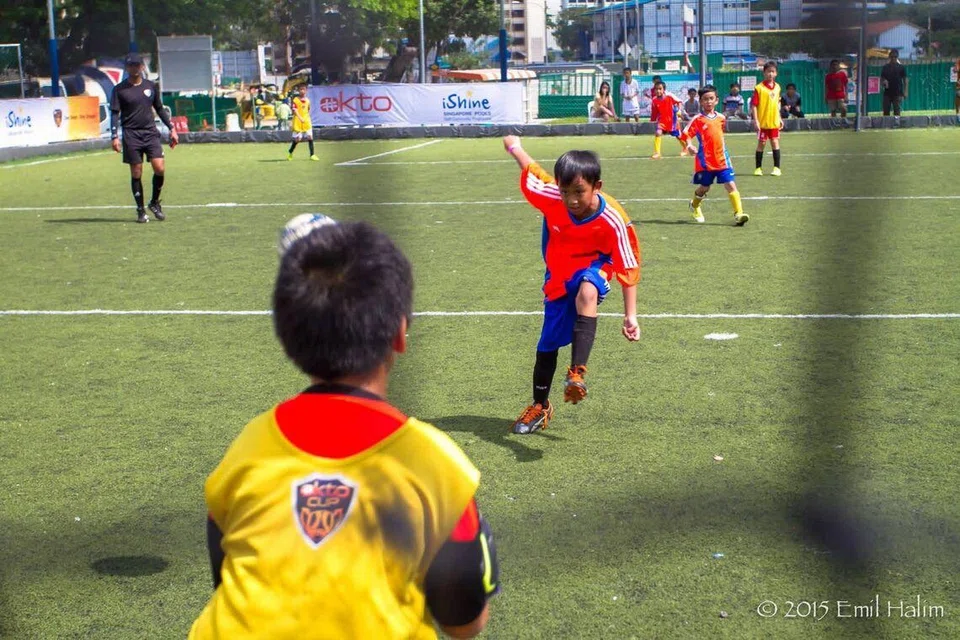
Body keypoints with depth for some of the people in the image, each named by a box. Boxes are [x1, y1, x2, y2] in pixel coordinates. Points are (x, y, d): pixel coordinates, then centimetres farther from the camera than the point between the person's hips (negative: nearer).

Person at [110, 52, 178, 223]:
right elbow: (115, 113, 0)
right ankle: (141, 210, 10)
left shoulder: (151, 86, 10)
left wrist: (171, 128, 14)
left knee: (160, 168, -10)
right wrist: (115, 136, -11)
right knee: (136, 174, 0)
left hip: (151, 133, 2)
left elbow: (159, 109, 19)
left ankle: (155, 203, 11)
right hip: (131, 135, -2)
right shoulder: (119, 89, 1)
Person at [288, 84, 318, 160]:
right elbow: (294, 110, -17)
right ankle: (290, 153, 22)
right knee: (297, 139, 1)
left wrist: (307, 118, 13)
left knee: (310, 137, -4)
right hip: (298, 122, -4)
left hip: (307, 122, 4)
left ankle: (312, 155, -2)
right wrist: (300, 118, -28)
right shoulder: (295, 100, -8)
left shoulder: (307, 100, 8)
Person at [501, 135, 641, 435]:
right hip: (558, 275, 4)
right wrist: (514, 145, 16)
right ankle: (540, 407, 35)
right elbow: (530, 169, -4)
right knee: (547, 346, 10)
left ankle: (577, 374, -43)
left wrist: (630, 315, -24)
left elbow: (629, 268, -20)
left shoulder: (614, 221, -29)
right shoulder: (549, 196, -25)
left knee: (586, 294, -41)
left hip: (593, 268, -3)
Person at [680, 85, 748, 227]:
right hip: (705, 161, -3)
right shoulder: (697, 120, -7)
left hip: (722, 160, 3)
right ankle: (694, 206, 42)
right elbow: (685, 135, -11)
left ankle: (738, 214, -15)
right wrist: (689, 146, -28)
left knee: (731, 185, -9)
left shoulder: (721, 118, 7)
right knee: (704, 188, 11)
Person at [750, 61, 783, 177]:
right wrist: (755, 120, -16)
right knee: (761, 144, 4)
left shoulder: (777, 87, 6)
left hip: (774, 121, 4)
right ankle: (758, 168, 15)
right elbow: (753, 105, -11)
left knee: (775, 142, 3)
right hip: (762, 122, -4)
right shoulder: (759, 88, -11)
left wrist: (780, 118, 15)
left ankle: (776, 167, 9)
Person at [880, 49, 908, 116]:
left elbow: (905, 80, 4)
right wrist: (883, 82, -12)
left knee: (897, 113, -5)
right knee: (886, 113, 2)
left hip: (898, 94, -2)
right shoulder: (885, 67, 10)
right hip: (887, 93, 2)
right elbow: (881, 80, 13)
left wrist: (905, 92, -7)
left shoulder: (901, 67, 4)